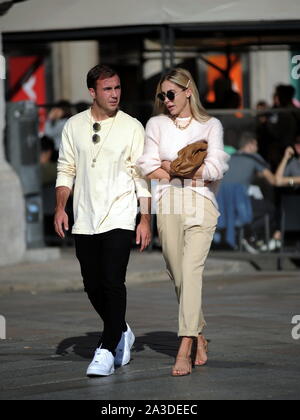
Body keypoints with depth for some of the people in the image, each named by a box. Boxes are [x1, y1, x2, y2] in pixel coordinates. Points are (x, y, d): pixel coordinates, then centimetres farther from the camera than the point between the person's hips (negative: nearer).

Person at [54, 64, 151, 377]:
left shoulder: (131, 127, -1)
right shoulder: (74, 126, 7)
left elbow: (142, 176, 0)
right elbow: (66, 169, 12)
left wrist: (145, 219, -4)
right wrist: (60, 208, 0)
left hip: (119, 219, -3)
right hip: (84, 220, 4)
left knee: (112, 283, -14)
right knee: (93, 286, 8)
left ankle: (107, 350, -11)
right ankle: (121, 333, 31)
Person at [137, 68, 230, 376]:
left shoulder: (211, 126, 10)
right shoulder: (156, 124, 15)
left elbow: (216, 168, -2)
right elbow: (147, 167, 4)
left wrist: (171, 168, -1)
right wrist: (189, 174, -3)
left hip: (201, 203, -3)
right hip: (168, 204, 3)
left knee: (191, 270, -16)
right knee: (178, 274, 2)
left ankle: (184, 349, -23)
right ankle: (199, 338, 18)